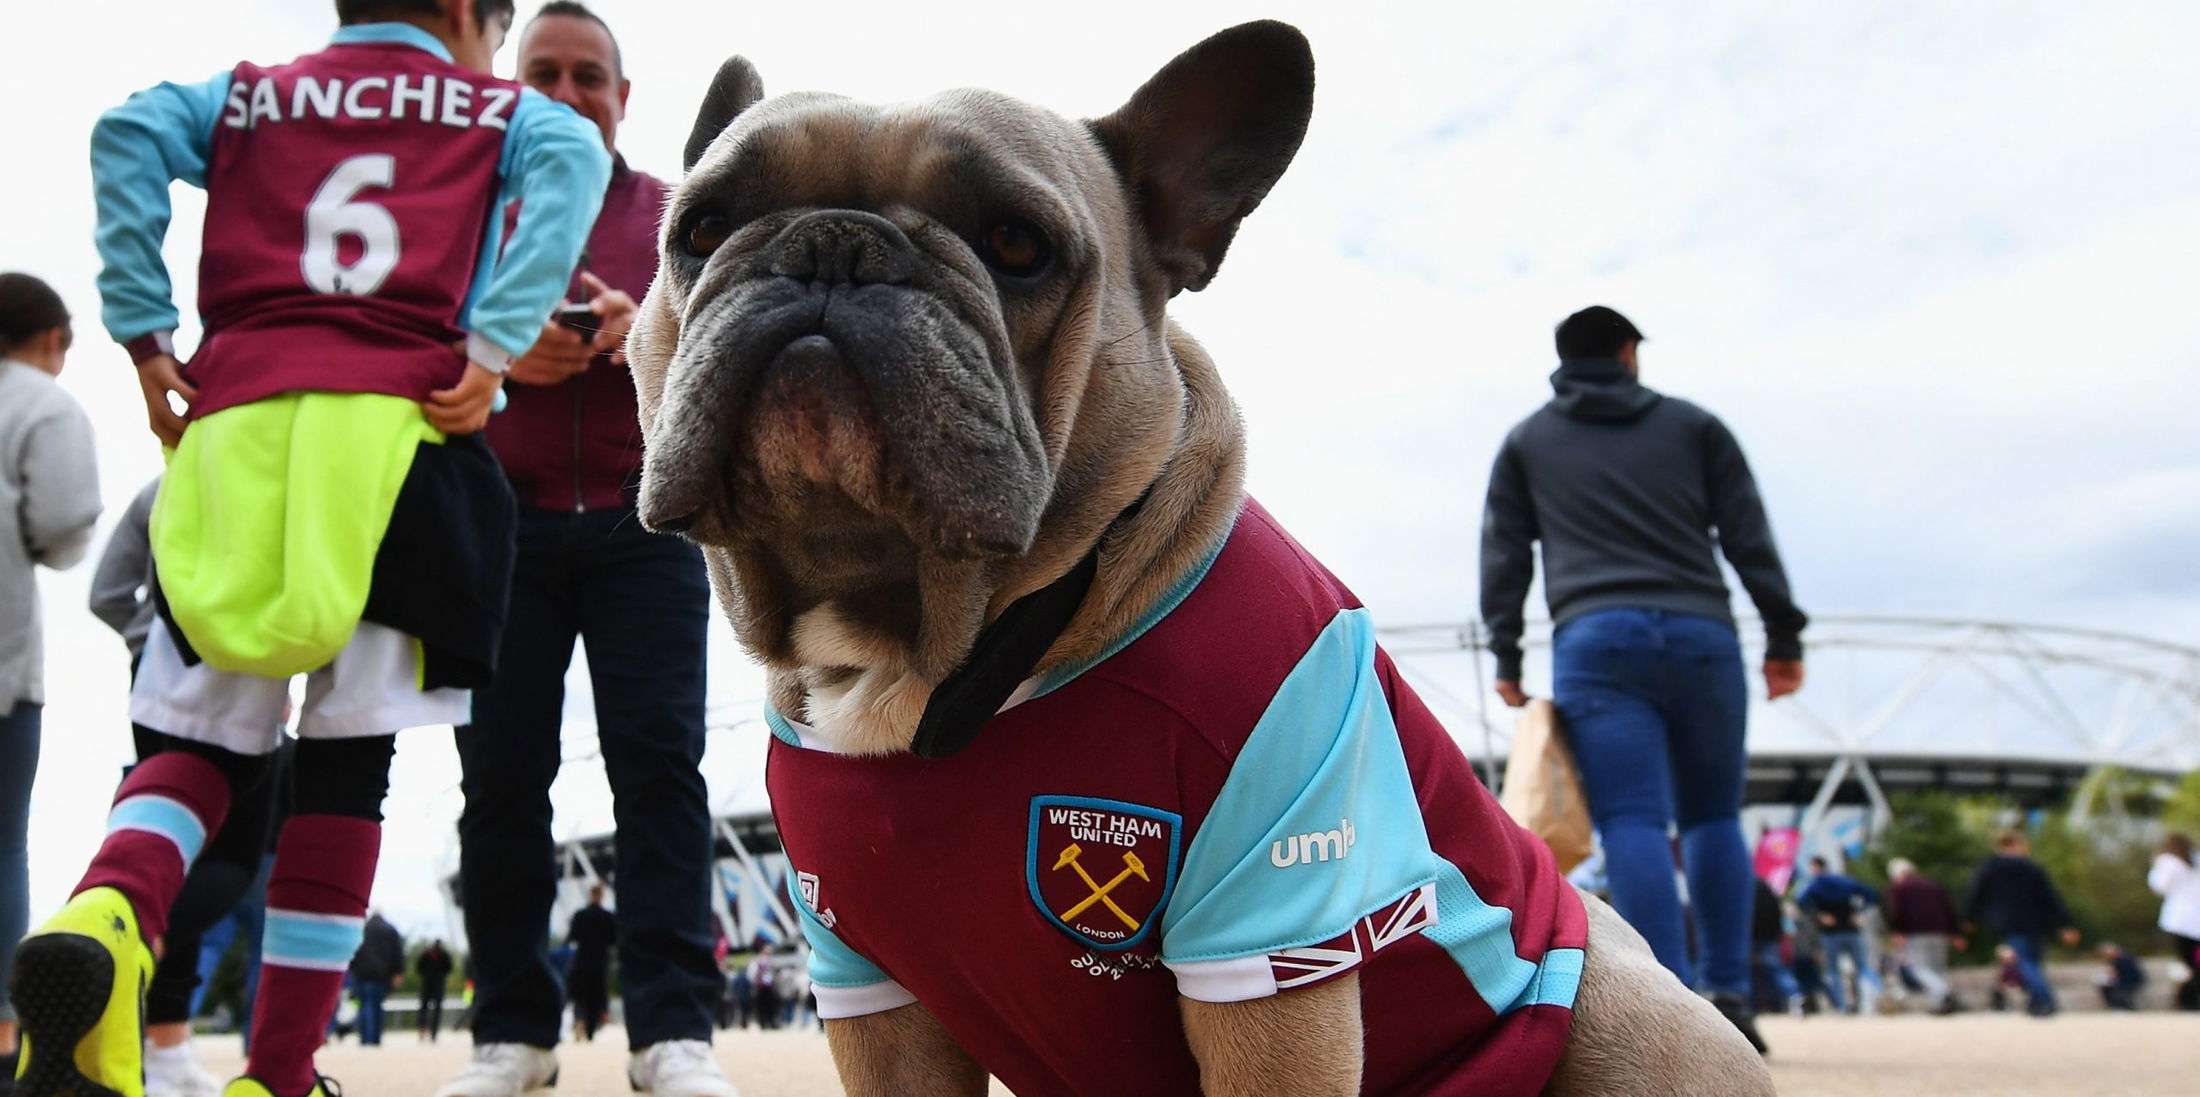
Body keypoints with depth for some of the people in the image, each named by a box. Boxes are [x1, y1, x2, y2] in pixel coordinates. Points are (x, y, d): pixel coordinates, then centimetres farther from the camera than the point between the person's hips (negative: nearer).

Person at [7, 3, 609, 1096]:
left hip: (236, 416, 2)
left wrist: (145, 338, 4)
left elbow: (129, 132, 6)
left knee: (203, 733, 9)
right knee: (350, 756, 3)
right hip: (396, 422, -2)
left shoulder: (250, 93, 24)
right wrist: (493, 349, -9)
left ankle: (105, 914, -22)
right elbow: (573, 159, -4)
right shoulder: (495, 107, 18)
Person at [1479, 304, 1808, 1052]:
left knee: (1633, 824, -10)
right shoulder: (1694, 425, 19)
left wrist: (1506, 657, 14)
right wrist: (1784, 637, 12)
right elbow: (1748, 536, 12)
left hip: (1594, 640, -1)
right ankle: (1729, 997, 7)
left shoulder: (1527, 441, 20)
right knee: (1712, 818, 13)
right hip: (1701, 636, 1)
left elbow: (1503, 554, 13)